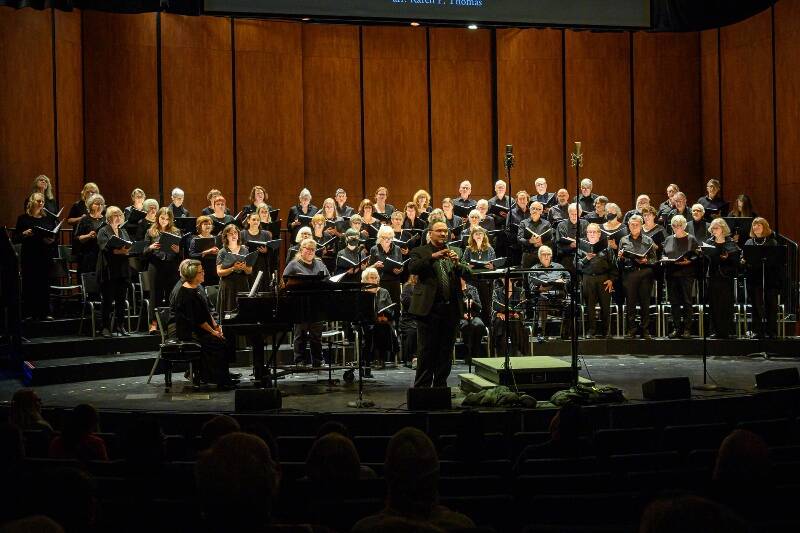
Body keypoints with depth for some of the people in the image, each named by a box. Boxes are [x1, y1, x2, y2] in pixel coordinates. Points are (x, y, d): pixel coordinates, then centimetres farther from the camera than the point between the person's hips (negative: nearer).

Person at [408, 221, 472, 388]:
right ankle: (422, 387, 6)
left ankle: (441, 385, 19)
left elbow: (469, 275, 4)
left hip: (451, 309, 4)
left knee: (446, 351, 10)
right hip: (429, 308, -4)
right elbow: (412, 268, -17)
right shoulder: (420, 252, 3)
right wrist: (433, 257, -26)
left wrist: (457, 263, -15)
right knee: (427, 351, -1)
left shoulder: (454, 252, 14)